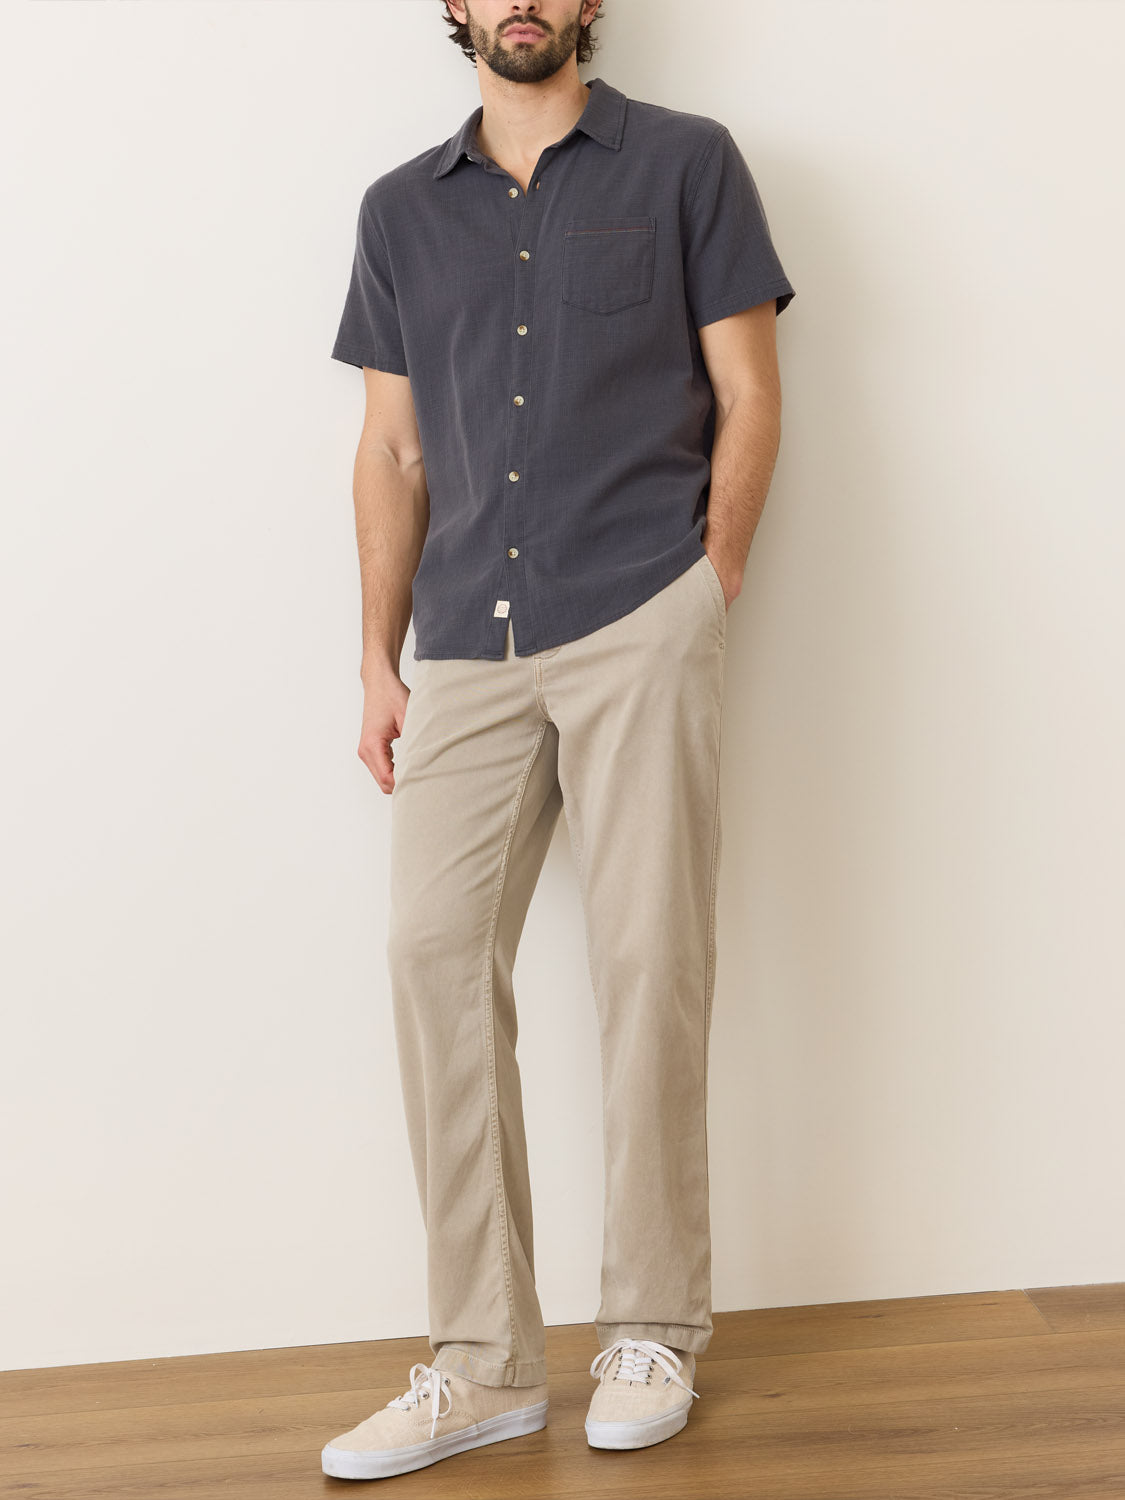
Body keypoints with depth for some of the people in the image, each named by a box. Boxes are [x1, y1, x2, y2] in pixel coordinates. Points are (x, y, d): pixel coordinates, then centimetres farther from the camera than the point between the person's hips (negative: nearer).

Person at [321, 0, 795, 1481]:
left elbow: (749, 393, 7)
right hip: (469, 642, 3)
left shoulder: (685, 162, 11)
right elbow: (394, 448, 17)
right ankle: (485, 1361, 4)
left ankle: (653, 1331, 11)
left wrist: (713, 579, -5)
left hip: (638, 624, -3)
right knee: (436, 952, -5)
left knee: (649, 960, -4)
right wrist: (380, 659, 11)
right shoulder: (401, 209, 19)